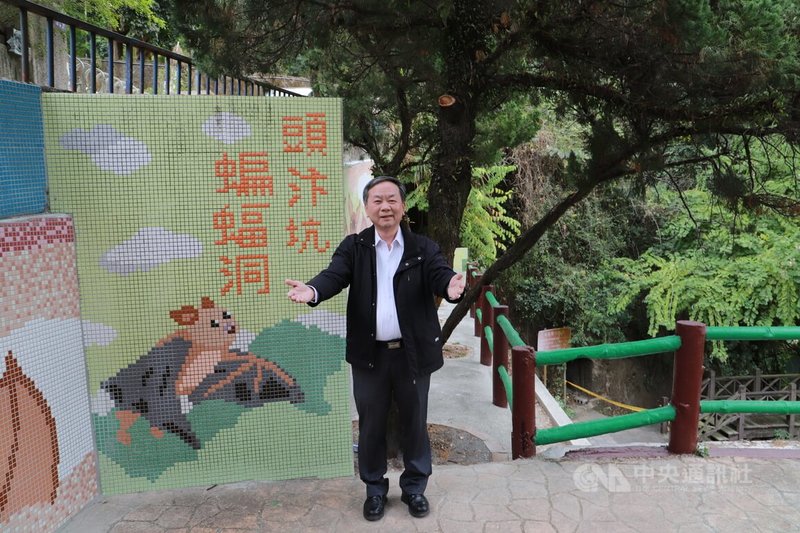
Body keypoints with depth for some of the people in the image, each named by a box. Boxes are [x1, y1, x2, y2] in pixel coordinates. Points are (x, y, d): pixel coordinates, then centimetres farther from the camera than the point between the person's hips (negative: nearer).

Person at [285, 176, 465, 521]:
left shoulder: (423, 248, -2)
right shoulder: (354, 247, -1)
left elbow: (440, 275, -17)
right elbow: (334, 275, -15)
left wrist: (451, 287, -42)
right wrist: (312, 291, -38)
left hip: (413, 352, 0)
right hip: (370, 354, 0)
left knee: (414, 423, 15)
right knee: (371, 425, 14)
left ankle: (414, 487, 36)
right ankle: (374, 489, 35)